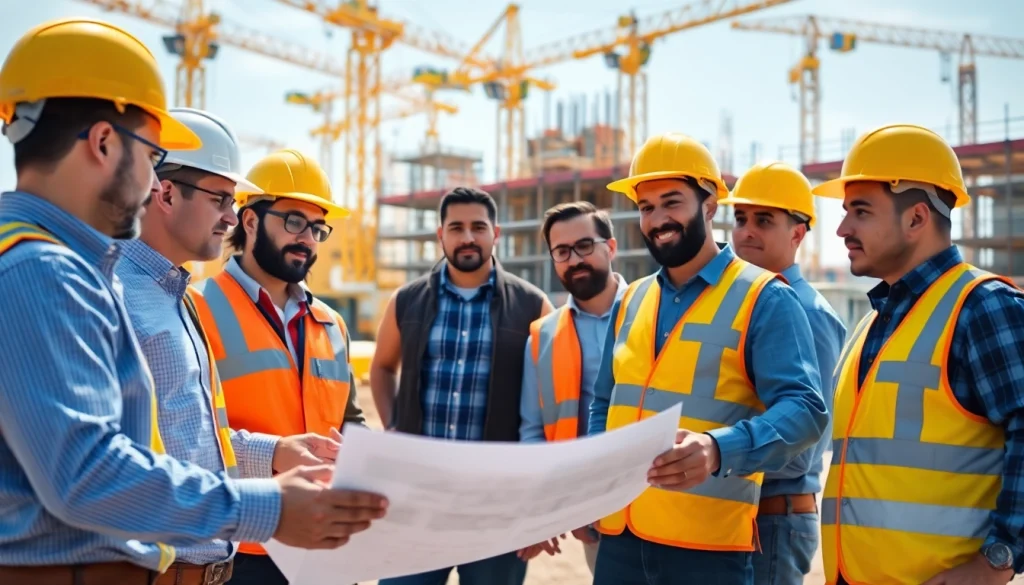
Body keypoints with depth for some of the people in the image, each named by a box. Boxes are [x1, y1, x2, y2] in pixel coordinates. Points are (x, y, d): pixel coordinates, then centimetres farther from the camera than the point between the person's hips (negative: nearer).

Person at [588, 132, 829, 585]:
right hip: (619, 532, 5)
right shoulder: (630, 300, 12)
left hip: (706, 538, -5)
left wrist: (719, 449, -32)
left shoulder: (763, 298, -5)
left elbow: (804, 409, -15)